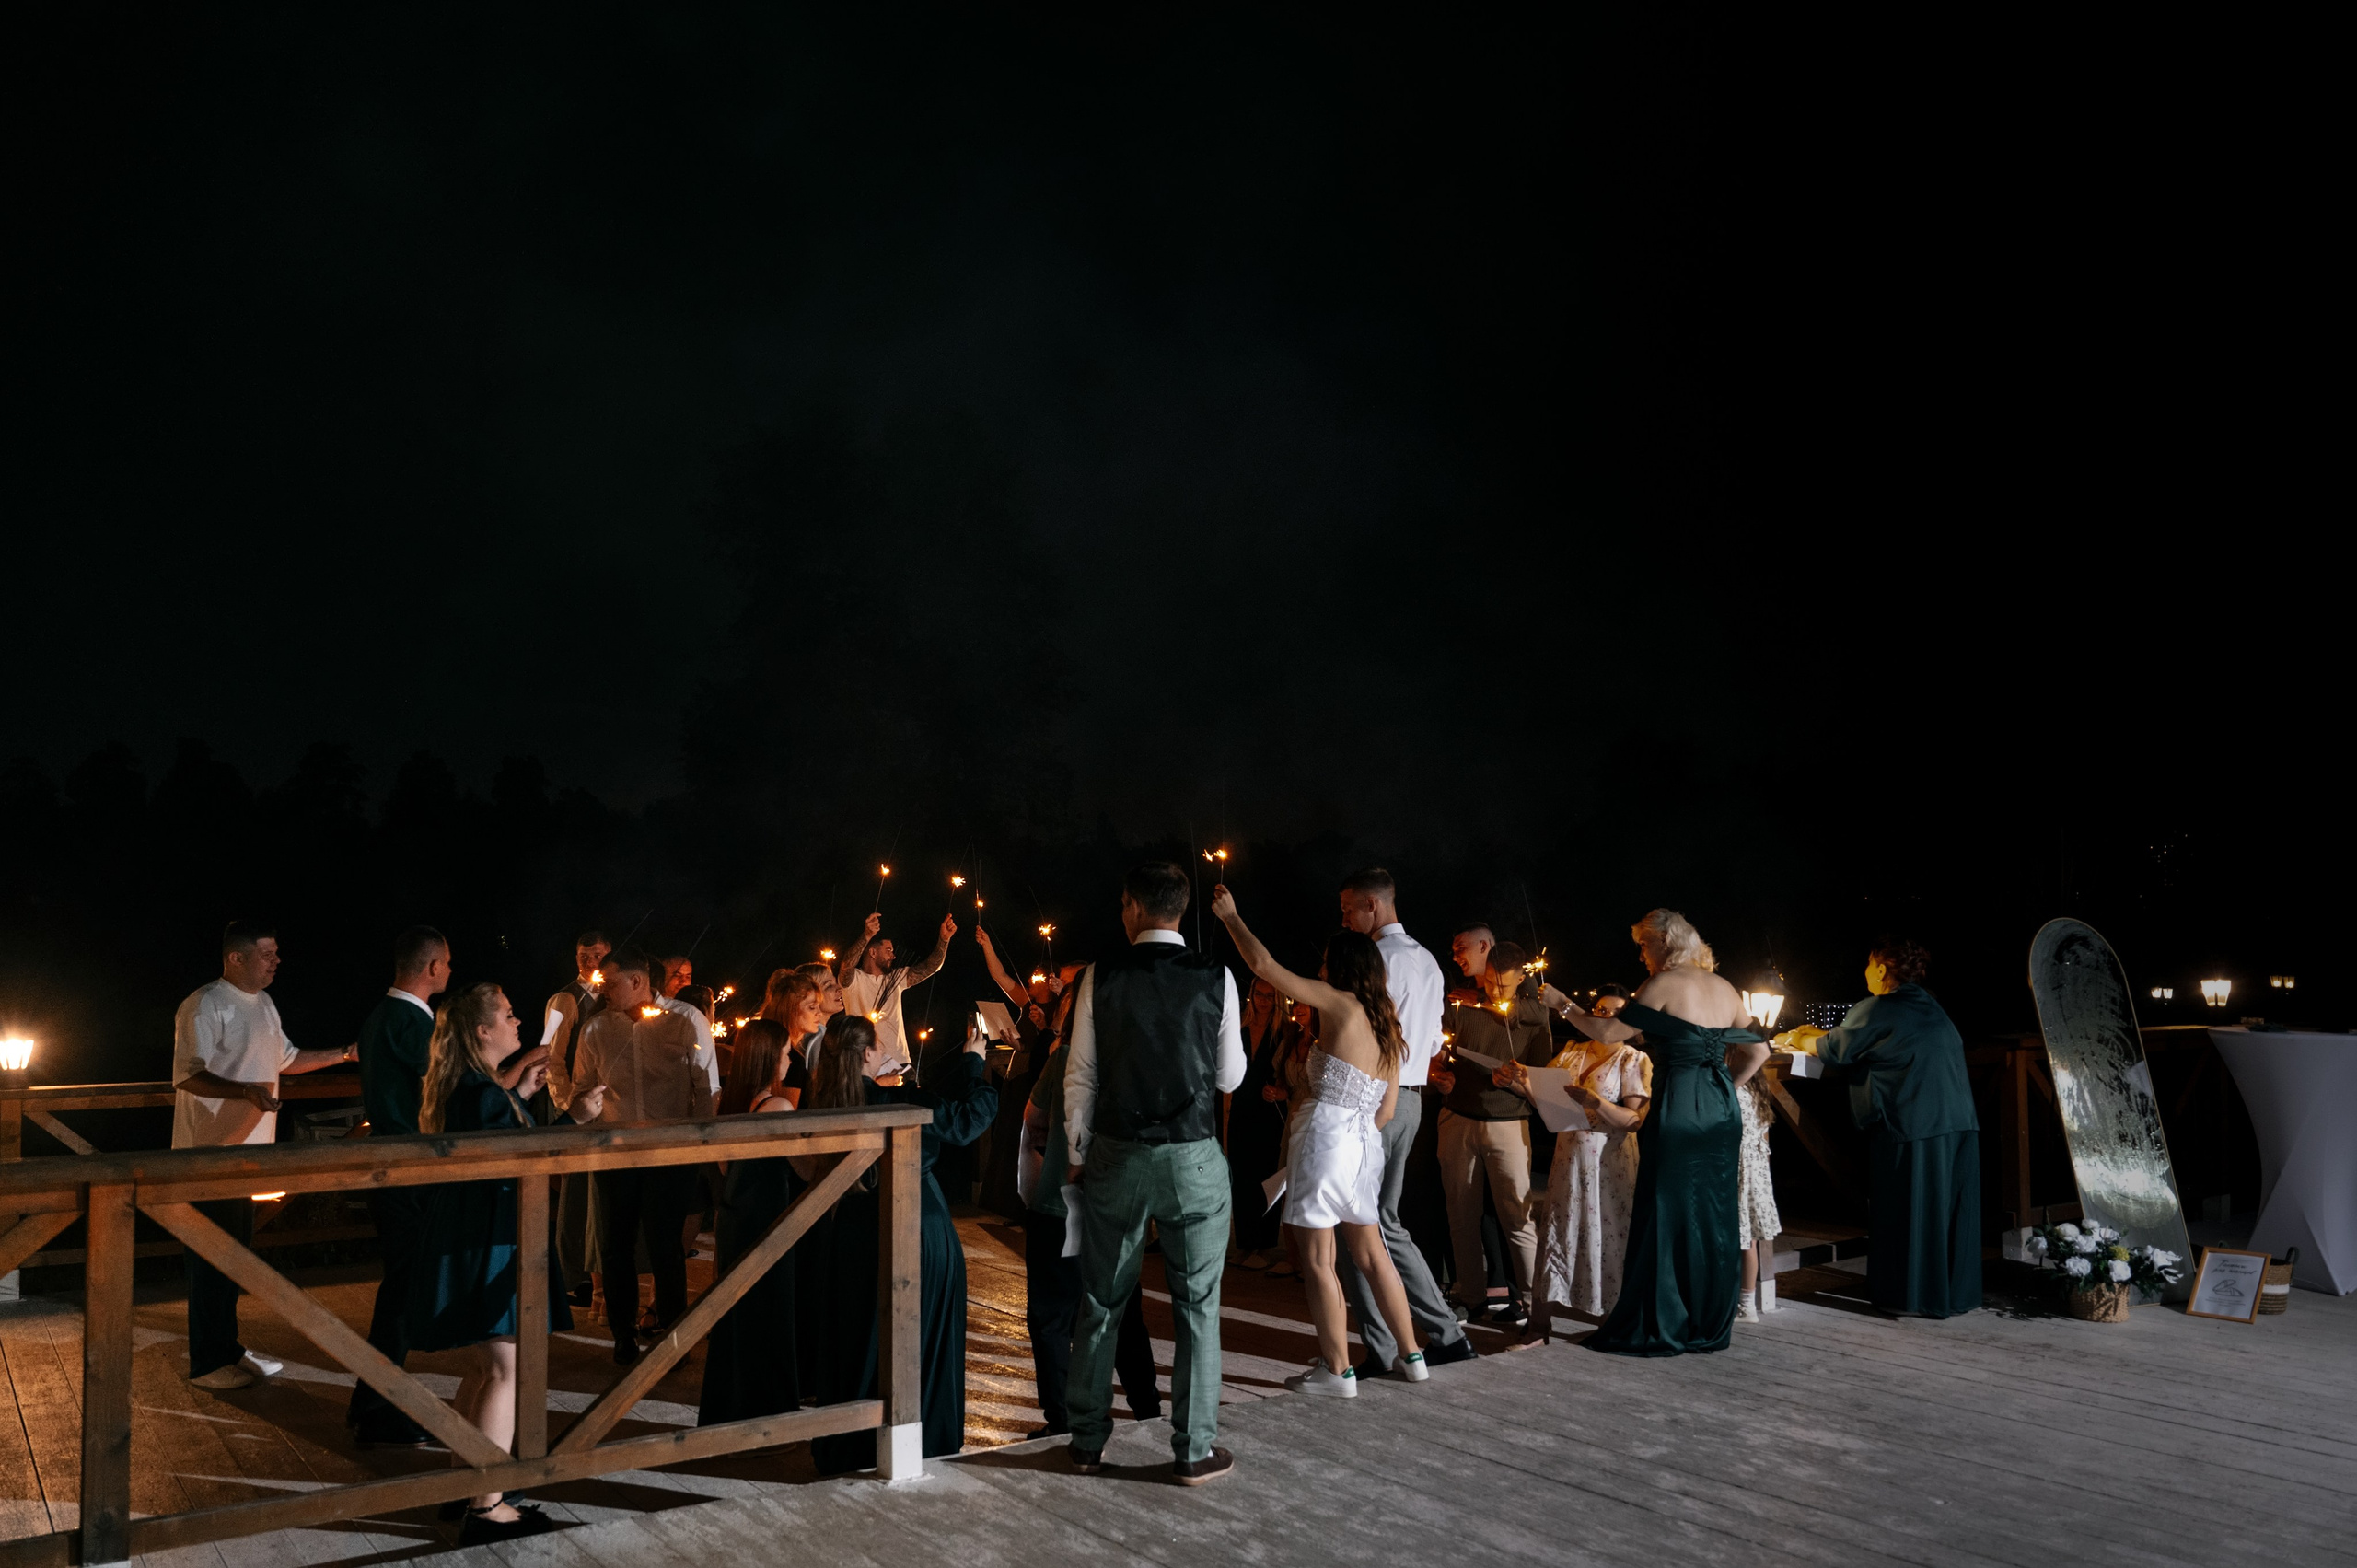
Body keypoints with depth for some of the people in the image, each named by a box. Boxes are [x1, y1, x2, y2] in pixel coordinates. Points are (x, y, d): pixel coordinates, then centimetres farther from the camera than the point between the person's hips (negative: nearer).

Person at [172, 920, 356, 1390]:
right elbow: (188, 1074, -22)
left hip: (245, 1150, 9)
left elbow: (287, 1059, 25)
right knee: (211, 1258, -3)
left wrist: (346, 1053, 17)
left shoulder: (263, 1004, 14)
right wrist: (246, 1091, -34)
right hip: (212, 1152, -9)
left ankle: (227, 1349, 25)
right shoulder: (204, 1006, -15)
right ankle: (206, 1364, 5)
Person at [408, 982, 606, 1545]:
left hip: (469, 1239, 11)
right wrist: (573, 1118, -26)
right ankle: (486, 1510, -3)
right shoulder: (483, 1093, -22)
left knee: (486, 1366, 20)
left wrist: (518, 1093, 18)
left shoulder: (462, 1086, 10)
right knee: (504, 1371, -6)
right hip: (488, 1241, -11)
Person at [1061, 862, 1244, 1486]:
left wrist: (1077, 1154, 10)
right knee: (1196, 1304, 8)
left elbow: (1081, 1075, 0)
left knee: (1102, 1301, 13)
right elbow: (1230, 1077, 3)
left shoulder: (1102, 975, -3)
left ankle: (1087, 1441, 23)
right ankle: (1195, 1450, 12)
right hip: (1193, 1158, -1)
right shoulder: (1215, 977, -4)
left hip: (1115, 1155, 1)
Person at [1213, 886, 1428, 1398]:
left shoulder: (1340, 1004, -8)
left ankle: (1338, 1370, 4)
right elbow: (1386, 1111, 14)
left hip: (1326, 1138, -8)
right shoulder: (1389, 1030, 13)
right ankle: (1411, 1356, 22)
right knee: (1371, 1254, 17)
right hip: (1365, 1144, 8)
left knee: (1316, 1258, 1)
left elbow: (1263, 964, -10)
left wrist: (1230, 916, 2)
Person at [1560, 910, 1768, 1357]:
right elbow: (1757, 1051, 17)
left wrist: (1565, 1008, 4)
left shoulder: (1666, 984, -8)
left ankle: (1655, 1328, 6)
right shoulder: (1725, 989, 12)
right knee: (1712, 1217, 12)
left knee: (1666, 1217, 0)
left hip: (1678, 1114, -7)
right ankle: (1710, 1326, 20)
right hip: (1721, 1115, 7)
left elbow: (1610, 1033, -8)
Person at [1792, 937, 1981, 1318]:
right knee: (1951, 1206, 11)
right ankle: (1957, 1293, 17)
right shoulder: (1931, 1008, 16)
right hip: (1959, 1121, 7)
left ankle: (1916, 1296, 8)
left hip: (1913, 1126, -7)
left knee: (1909, 1208, 2)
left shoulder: (1877, 1011, -8)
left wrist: (1793, 1041, 22)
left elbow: (1835, 1050, 4)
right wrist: (1817, 1035, 34)